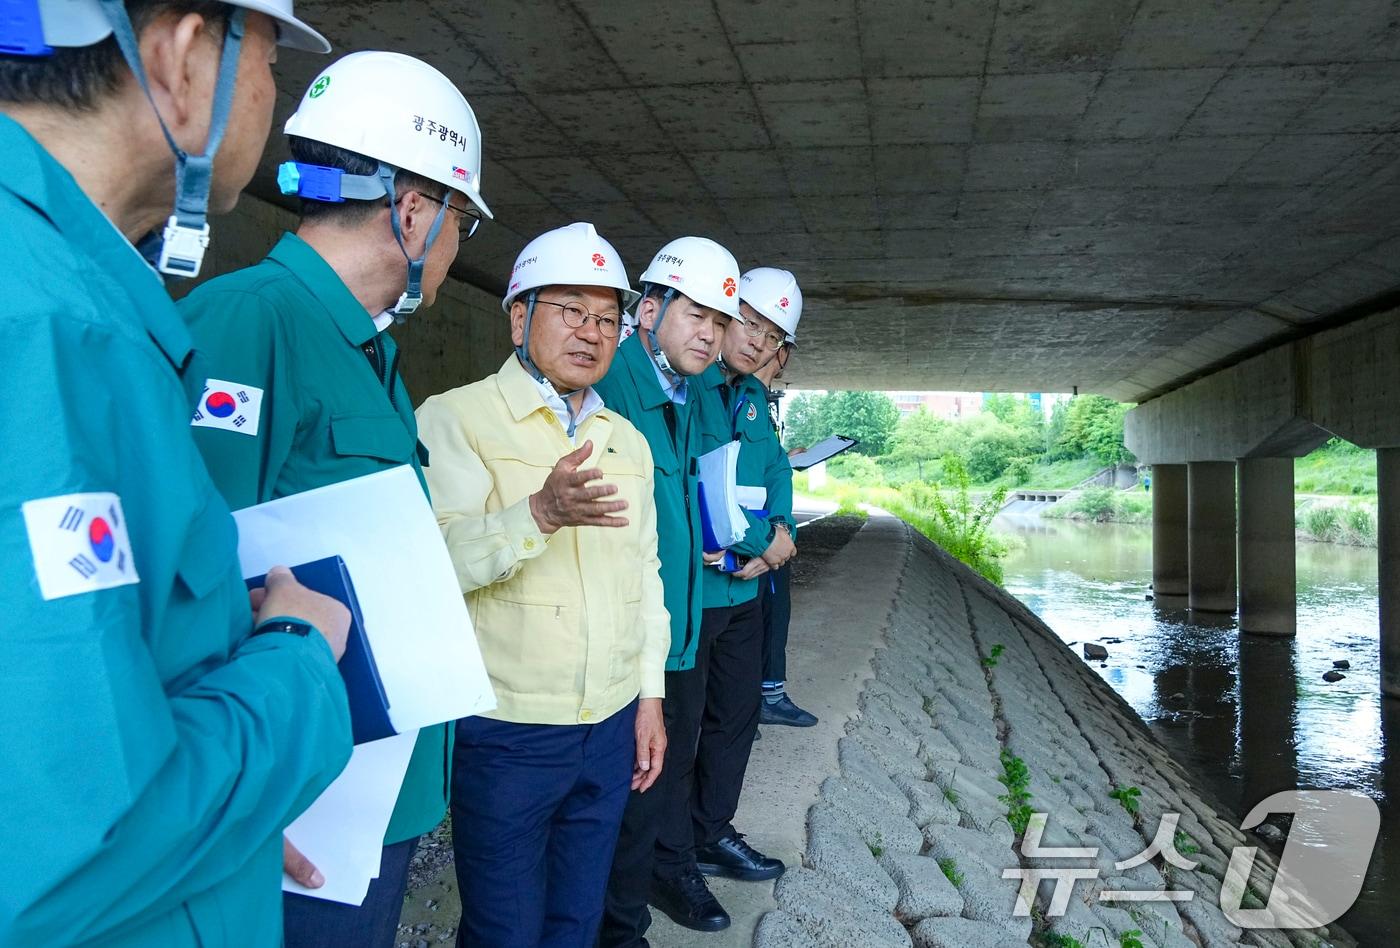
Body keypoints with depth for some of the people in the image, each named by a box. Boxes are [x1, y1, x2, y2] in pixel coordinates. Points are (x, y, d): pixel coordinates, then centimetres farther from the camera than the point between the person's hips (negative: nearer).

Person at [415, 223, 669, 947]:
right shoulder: (455, 418, -9)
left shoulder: (630, 442, 12)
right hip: (504, 732, -5)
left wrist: (649, 696, 13)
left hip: (612, 727, 6)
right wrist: (540, 513, -37)